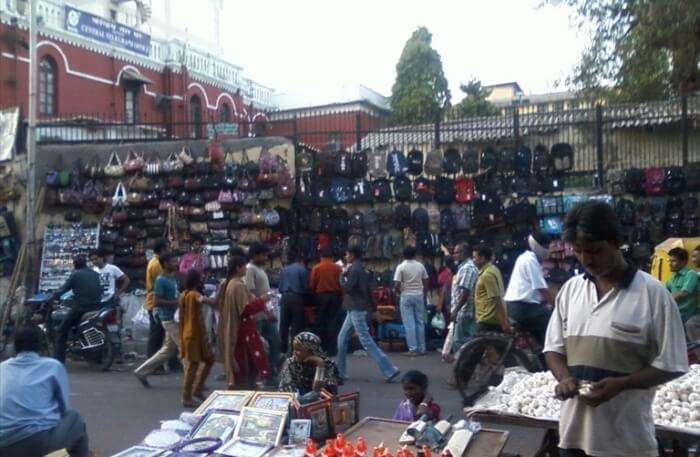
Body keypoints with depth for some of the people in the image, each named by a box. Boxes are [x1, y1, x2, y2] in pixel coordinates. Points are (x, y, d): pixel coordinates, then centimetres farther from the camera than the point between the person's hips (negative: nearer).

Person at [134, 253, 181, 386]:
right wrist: (176, 303, -21)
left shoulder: (173, 278, 12)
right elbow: (156, 301, -20)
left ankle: (142, 372, 23)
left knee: (168, 350, 15)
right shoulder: (161, 280, -14)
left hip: (175, 317, 9)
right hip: (169, 318, -9)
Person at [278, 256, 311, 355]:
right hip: (296, 298, -5)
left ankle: (283, 348, 12)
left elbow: (280, 286, 14)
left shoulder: (284, 269, 17)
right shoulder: (303, 270, 0)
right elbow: (305, 287, -2)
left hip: (285, 298, 5)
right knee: (297, 325, 0)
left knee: (284, 324, 8)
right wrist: (306, 299, 14)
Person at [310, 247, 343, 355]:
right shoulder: (338, 268, -1)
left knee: (320, 322, 9)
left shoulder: (316, 268, -4)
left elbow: (312, 284, -3)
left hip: (321, 295, -1)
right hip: (335, 295, 1)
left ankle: (321, 348, 11)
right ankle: (332, 349, 5)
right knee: (333, 322, 5)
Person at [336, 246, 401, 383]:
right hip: (354, 309, 10)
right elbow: (367, 289, 18)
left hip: (356, 310, -10)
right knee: (342, 338, 14)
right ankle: (340, 371, 20)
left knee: (366, 341, -9)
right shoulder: (361, 269, 14)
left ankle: (389, 370, -10)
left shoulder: (354, 270, -15)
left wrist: (343, 275, -6)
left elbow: (346, 287, -19)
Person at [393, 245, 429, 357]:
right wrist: (424, 295, 17)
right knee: (420, 322, 10)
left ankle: (413, 349, -2)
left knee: (409, 324, -1)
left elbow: (396, 285, -14)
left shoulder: (401, 267, -9)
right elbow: (426, 282, 6)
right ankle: (421, 348, 13)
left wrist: (399, 293, 5)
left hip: (406, 296, -3)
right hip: (419, 295, 3)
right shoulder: (420, 266, 2)